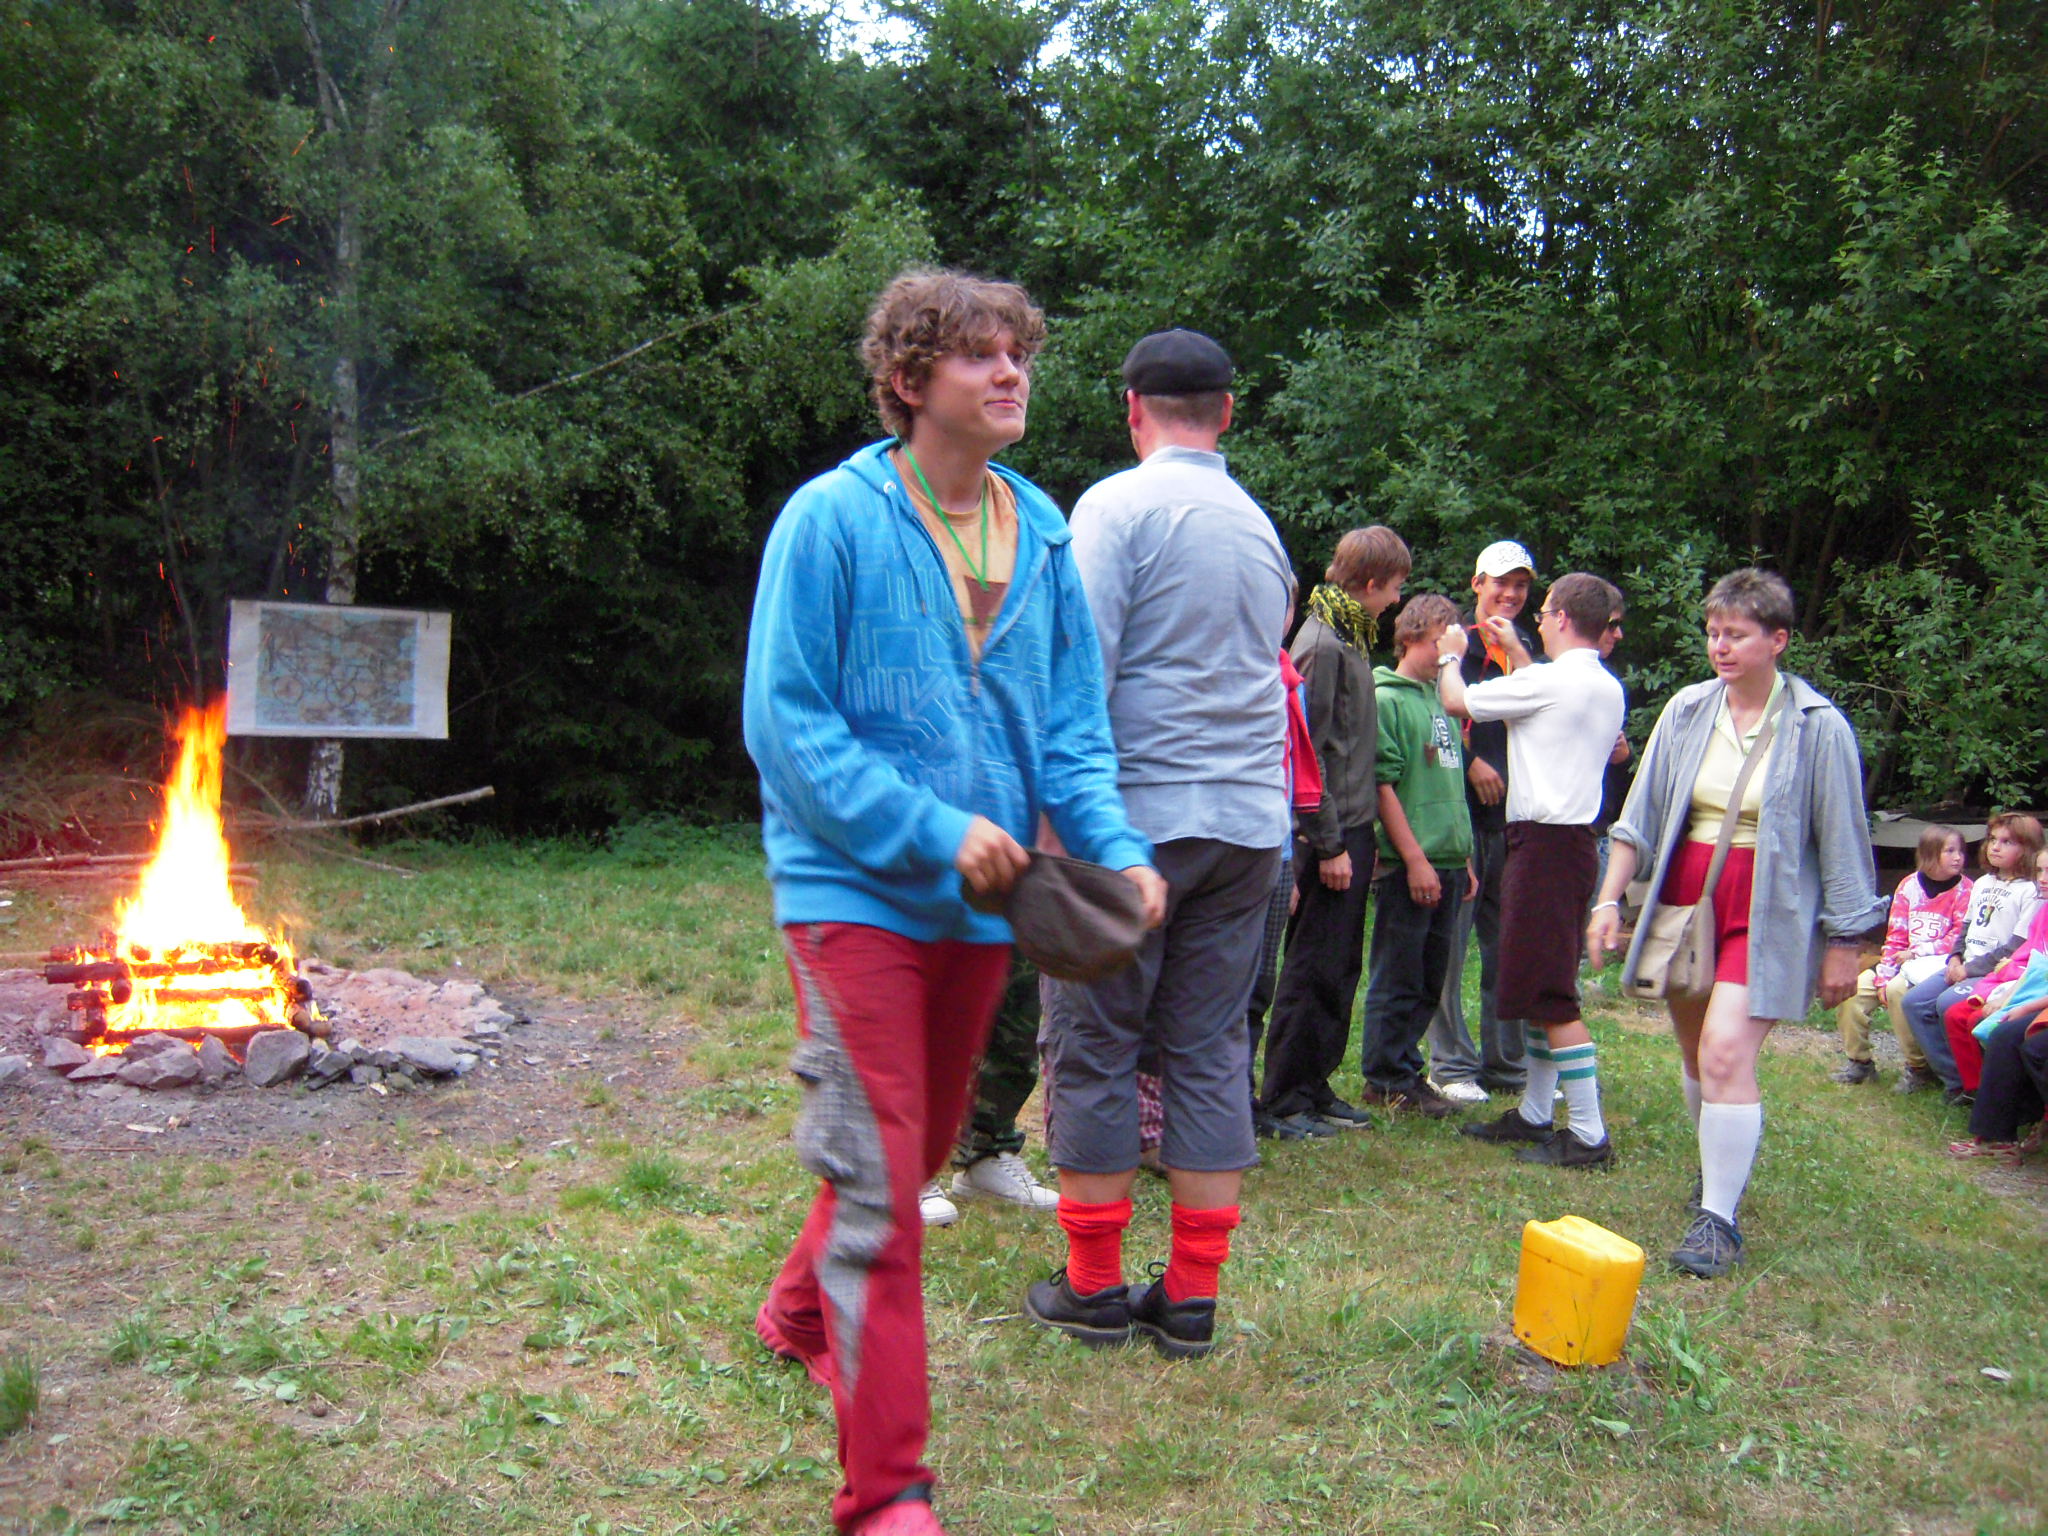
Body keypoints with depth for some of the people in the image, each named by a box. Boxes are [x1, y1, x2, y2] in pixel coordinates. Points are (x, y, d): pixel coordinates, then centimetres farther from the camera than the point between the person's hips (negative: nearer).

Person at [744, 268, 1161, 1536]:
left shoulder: (1043, 532, 6)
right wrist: (934, 831, -22)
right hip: (858, 893, -6)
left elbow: (1072, 725, 7)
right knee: (878, 1181, -8)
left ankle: (801, 1313, 48)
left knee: (923, 1148, 21)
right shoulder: (832, 520, -11)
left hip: (980, 903, 6)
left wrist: (1117, 847, -11)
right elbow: (786, 723, -14)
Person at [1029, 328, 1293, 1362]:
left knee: (1094, 1048, 5)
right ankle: (1191, 1297, 13)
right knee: (1210, 1051, 9)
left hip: (1138, 813, -6)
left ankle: (1092, 1286, 13)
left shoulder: (1119, 506, -6)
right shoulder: (1260, 526, 15)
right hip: (1251, 820, 6)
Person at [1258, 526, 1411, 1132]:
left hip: (1352, 830, 9)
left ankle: (1314, 1086, 23)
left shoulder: (1349, 640, 14)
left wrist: (1356, 837, 15)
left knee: (1339, 968, 14)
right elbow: (1309, 753, -18)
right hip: (1330, 836, -9)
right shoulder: (1321, 644, -15)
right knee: (1313, 969, -2)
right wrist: (1328, 845, -18)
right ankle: (1284, 1096, 7)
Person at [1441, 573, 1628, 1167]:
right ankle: (1533, 1114, 24)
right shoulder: (1608, 688, 13)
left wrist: (1450, 656, 14)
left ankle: (1589, 1134, -6)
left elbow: (1457, 700, -6)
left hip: (1547, 844, -9)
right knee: (1541, 989, 16)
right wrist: (1515, 651, 35)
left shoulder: (1548, 680, -14)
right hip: (1572, 839, 10)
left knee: (1551, 995, -7)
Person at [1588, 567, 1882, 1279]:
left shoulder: (1817, 727, -8)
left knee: (1726, 1052, -16)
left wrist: (1842, 945, -2)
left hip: (1768, 911, -5)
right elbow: (1640, 813, 7)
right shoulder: (1687, 711, 2)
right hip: (1686, 898, 5)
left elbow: (1841, 840, -4)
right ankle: (1720, 1165, 40)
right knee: (1696, 1052, 15)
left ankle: (1718, 1220, -8)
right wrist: (1609, 900, 3)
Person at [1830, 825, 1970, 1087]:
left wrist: (1916, 952, -14)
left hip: (1937, 963, -5)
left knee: (1898, 989, -33)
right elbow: (1895, 937, 6)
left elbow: (1960, 938, -11)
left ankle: (1919, 1065, -18)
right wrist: (1883, 977, -5)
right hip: (1904, 962, 6)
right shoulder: (1909, 885, 8)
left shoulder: (1964, 890, -4)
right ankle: (1858, 1062, 2)